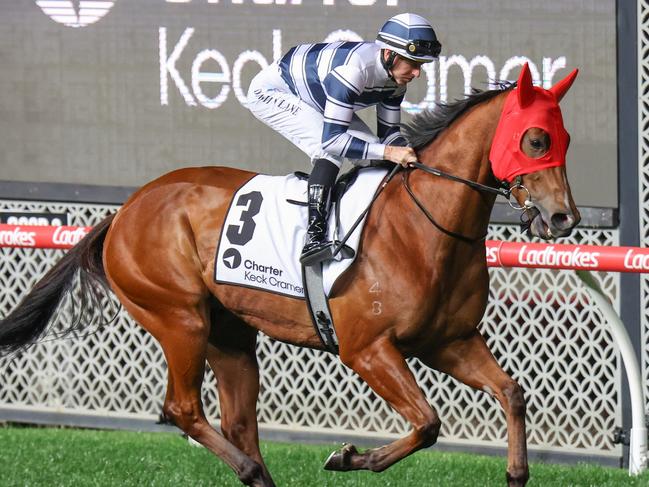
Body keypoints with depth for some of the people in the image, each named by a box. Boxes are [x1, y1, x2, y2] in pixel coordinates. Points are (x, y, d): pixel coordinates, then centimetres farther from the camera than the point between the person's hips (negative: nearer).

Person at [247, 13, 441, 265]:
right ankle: (313, 237, -35)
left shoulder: (395, 75, -13)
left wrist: (409, 154, -21)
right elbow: (331, 139, -40)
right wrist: (388, 152, -44)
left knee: (374, 156, -6)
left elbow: (388, 131, -1)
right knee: (331, 150, -30)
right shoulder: (354, 70, -39)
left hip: (313, 98, 9)